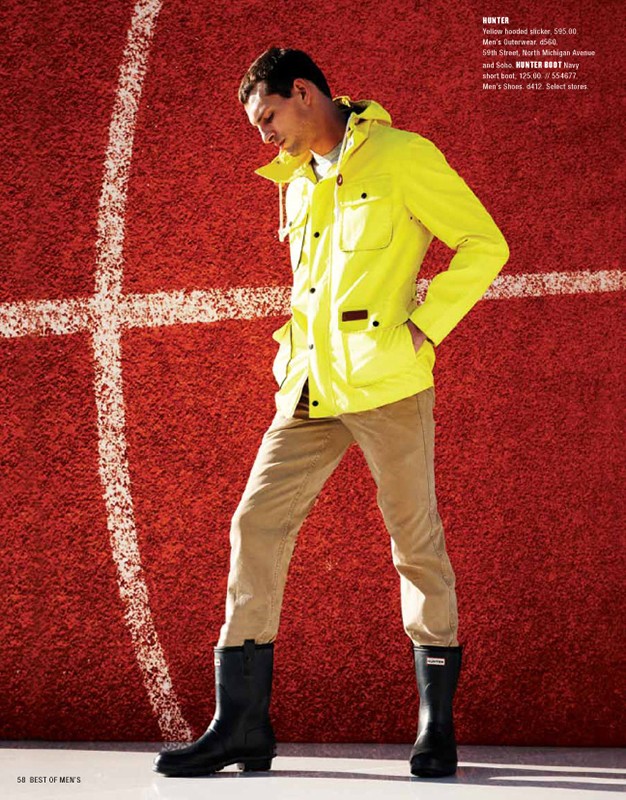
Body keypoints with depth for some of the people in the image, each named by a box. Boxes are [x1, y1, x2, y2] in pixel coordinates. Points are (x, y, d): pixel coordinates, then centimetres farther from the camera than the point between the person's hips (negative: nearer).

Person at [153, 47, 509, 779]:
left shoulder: (401, 157, -3)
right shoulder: (296, 184, 20)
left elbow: (484, 245, -6)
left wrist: (423, 331, -11)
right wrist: (297, 341, 16)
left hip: (386, 385, -7)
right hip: (309, 389, 7)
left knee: (416, 542, 1)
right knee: (256, 526, -2)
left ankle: (437, 724, 15)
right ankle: (240, 726, 2)